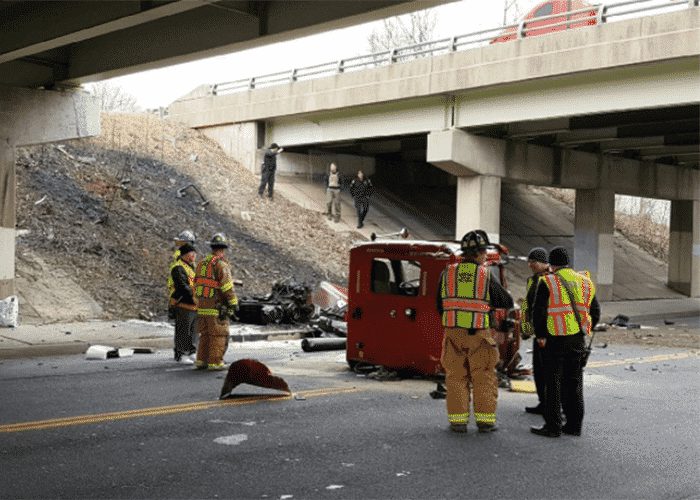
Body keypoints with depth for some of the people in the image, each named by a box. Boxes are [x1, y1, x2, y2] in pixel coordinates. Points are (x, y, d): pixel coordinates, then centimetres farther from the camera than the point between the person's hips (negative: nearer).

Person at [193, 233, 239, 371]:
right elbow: (228, 288, -18)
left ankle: (201, 361, 16)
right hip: (217, 308, -7)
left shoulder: (202, 263, 11)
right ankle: (215, 362, 2)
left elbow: (196, 285, 16)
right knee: (219, 336, 2)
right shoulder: (221, 265, -14)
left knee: (205, 335, 16)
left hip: (202, 307, 7)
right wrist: (234, 306, -12)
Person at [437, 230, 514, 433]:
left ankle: (458, 421, 8)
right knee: (483, 378, 8)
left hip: (453, 332, 2)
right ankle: (485, 420, 10)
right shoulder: (486, 276, -7)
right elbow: (507, 302, 1)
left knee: (456, 376, 9)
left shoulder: (447, 274, 1)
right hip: (479, 334, -2)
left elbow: (440, 305, 8)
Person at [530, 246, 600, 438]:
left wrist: (540, 336, -2)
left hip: (555, 340, -5)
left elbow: (539, 312, -13)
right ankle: (574, 425, 17)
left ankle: (553, 426, 3)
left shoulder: (547, 282, -8)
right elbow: (595, 312, 13)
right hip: (578, 340, 5)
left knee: (553, 382, 1)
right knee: (574, 382, 13)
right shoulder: (585, 282, 10)